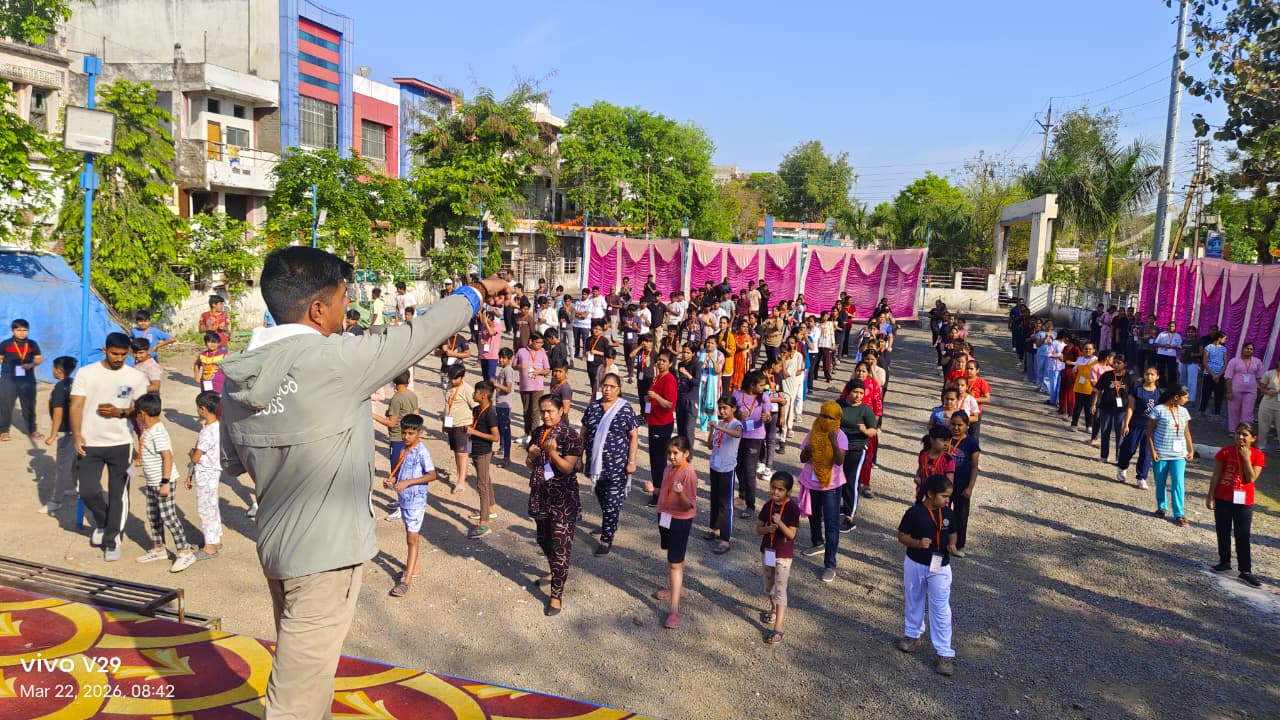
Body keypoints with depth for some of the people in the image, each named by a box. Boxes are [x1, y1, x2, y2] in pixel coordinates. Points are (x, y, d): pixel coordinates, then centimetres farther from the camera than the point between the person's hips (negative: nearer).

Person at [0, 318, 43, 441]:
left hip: (28, 380, 2)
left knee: (29, 405, 10)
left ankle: (32, 430, 20)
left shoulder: (32, 344, 3)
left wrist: (31, 364, -11)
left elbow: (39, 358, 7)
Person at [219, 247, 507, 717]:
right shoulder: (333, 361, -22)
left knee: (301, 673, 26)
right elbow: (421, 334, -10)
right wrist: (477, 291, 4)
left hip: (276, 545, 8)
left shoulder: (237, 374, 0)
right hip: (324, 554, -8)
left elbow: (232, 462, 12)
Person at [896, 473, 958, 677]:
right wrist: (917, 543, -28)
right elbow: (902, 536, -10)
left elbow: (952, 533, 11)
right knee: (913, 601, 19)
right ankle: (912, 633, 42)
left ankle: (945, 653, 8)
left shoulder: (948, 513, -5)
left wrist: (952, 545, -10)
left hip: (940, 568, 1)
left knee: (941, 609, 1)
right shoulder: (914, 513, -16)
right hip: (915, 564, -1)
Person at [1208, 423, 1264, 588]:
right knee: (1223, 533, 12)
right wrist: (1210, 497, -2)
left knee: (1243, 537, 0)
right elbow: (1215, 476, -1)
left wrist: (1246, 458, -19)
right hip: (1223, 499, 1)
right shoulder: (1225, 452, -4)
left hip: (1244, 502, -1)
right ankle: (1224, 562, 27)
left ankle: (1246, 571, 5)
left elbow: (1251, 478, -16)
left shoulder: (1258, 456, -5)